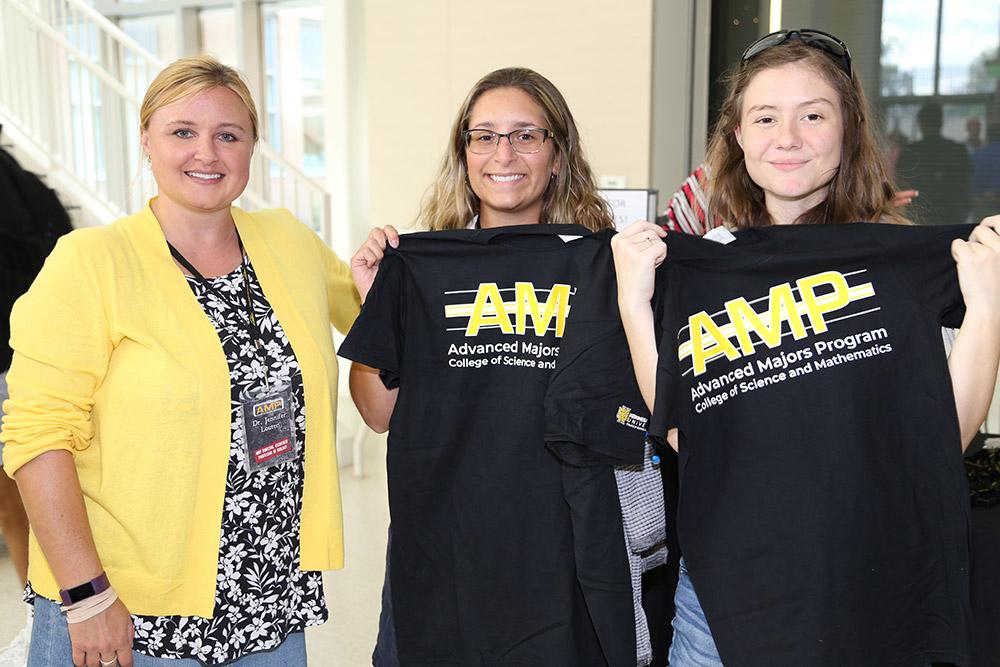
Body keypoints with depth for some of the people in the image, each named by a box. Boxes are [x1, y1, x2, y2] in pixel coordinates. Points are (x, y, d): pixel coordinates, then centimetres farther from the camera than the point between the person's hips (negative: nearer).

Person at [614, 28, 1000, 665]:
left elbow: (944, 436, -9)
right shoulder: (697, 265, 0)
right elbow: (682, 433, -5)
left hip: (876, 587, -1)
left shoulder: (909, 256, -7)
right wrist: (634, 300, -11)